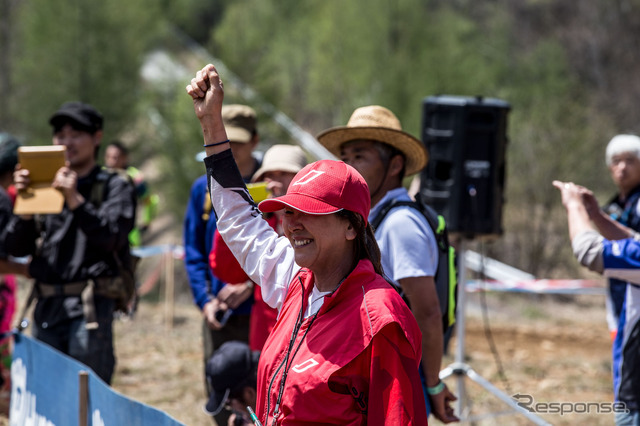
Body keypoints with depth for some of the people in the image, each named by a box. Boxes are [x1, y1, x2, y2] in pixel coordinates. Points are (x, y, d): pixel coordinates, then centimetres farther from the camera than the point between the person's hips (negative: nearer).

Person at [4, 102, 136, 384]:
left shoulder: (114, 187, 5)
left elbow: (112, 237, -11)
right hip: (47, 306, 5)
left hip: (89, 307, -5)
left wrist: (75, 201, -19)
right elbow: (15, 247, 10)